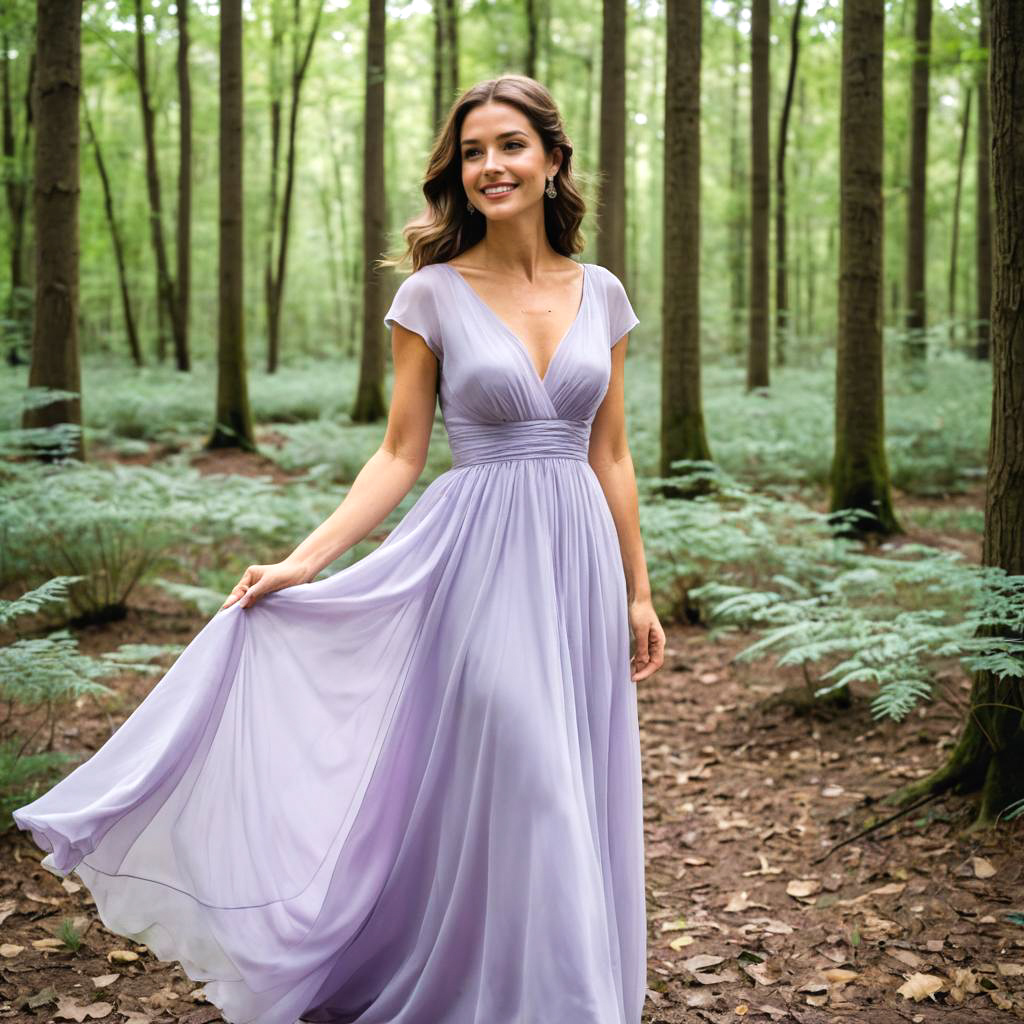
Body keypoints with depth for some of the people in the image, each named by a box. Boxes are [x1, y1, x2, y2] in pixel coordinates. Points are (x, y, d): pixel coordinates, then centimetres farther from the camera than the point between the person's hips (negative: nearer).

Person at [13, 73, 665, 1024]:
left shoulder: (601, 293, 6)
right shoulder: (432, 294, -3)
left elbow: (610, 455, 10)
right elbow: (399, 455, -2)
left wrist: (638, 590, 11)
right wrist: (304, 560, -12)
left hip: (577, 560, 4)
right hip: (477, 560, -3)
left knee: (574, 796, 10)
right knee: (496, 793, -1)